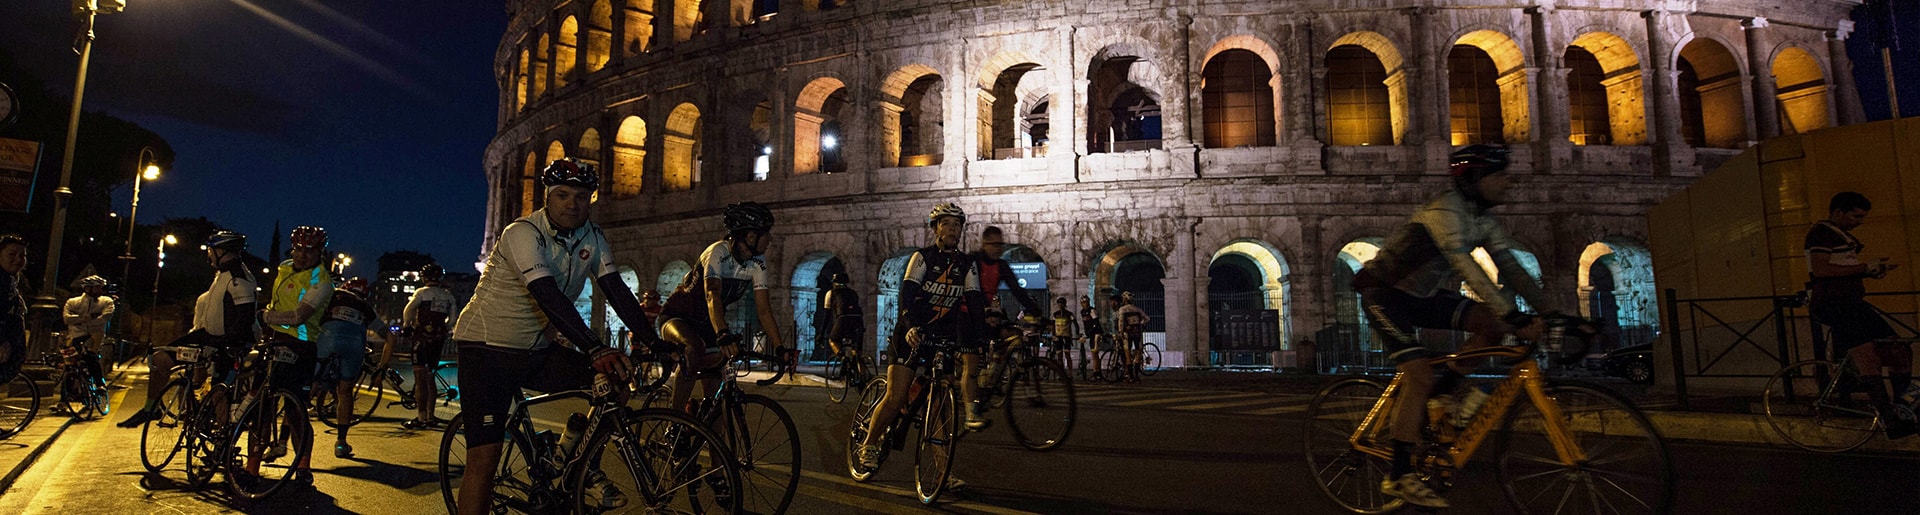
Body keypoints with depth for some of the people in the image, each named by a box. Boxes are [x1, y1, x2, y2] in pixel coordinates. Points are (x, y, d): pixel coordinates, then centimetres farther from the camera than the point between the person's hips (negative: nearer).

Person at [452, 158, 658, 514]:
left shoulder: (592, 238, 0)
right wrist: (596, 350, -45)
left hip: (538, 350, 6)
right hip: (488, 347, -6)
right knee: (485, 458, -13)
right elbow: (549, 298, -34)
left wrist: (654, 342, -19)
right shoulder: (523, 233, -21)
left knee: (615, 381, -12)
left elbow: (617, 290, -7)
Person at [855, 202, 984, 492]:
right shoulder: (922, 257, -7)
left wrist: (978, 342, -16)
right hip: (912, 334, -3)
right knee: (896, 398, -8)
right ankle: (869, 445, 16)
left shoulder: (967, 265, 4)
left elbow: (975, 303, -3)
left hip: (942, 337, 3)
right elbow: (907, 294, -20)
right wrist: (912, 327, -37)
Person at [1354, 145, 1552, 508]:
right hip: (1385, 294, -8)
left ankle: (1438, 393, 3)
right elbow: (1469, 271, -34)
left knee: (1494, 324, -12)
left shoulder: (1484, 220, 3)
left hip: (1423, 294, 8)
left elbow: (1513, 269, 1)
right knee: (1420, 376, -18)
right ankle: (1399, 478, -11)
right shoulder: (1444, 212, -24)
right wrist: (1517, 318, -39)